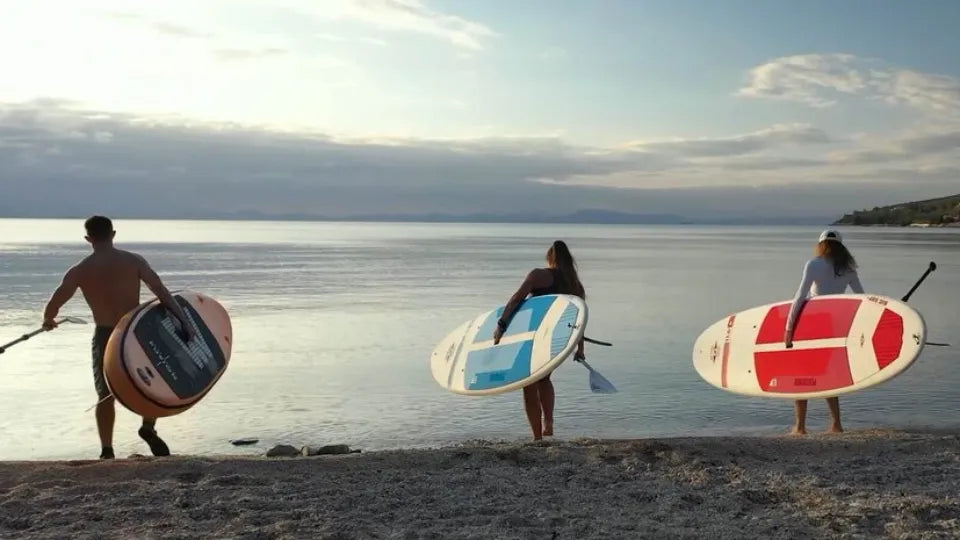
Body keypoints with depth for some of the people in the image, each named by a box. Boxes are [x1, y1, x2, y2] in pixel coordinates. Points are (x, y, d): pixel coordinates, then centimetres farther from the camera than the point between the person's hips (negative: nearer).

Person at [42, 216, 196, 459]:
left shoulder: (79, 271, -1)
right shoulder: (134, 261, -3)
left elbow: (54, 304, -6)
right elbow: (161, 291, -12)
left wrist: (48, 320, 17)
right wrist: (184, 321, -15)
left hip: (105, 337, 1)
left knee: (106, 396, 18)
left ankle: (107, 450, 15)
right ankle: (149, 426, 1)